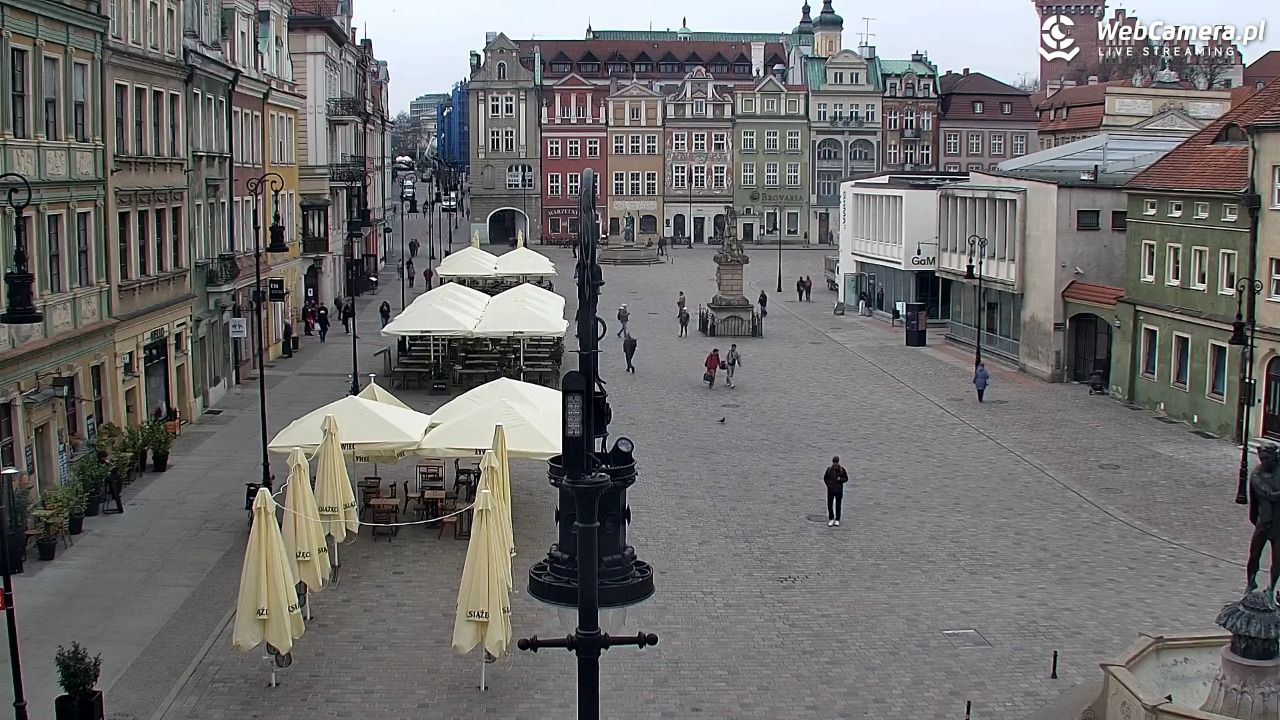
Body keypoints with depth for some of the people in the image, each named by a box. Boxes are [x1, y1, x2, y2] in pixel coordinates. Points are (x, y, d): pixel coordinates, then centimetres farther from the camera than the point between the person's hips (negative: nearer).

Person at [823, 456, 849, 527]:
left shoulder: (842, 469, -2)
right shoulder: (829, 469, 0)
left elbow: (846, 479, 4)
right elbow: (825, 478, 9)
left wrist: (840, 479, -16)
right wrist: (828, 484, -7)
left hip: (839, 490, -1)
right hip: (830, 490, 1)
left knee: (838, 506, 2)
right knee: (829, 505, 1)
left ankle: (837, 520, 11)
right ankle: (831, 519, 17)